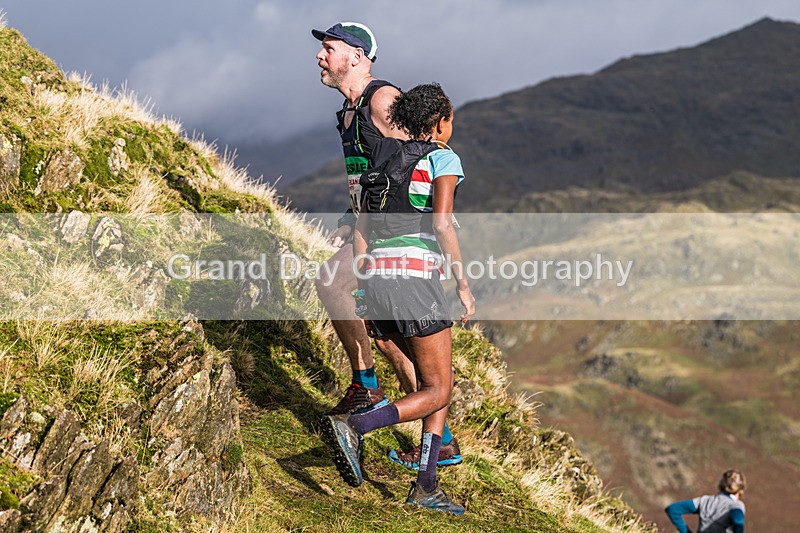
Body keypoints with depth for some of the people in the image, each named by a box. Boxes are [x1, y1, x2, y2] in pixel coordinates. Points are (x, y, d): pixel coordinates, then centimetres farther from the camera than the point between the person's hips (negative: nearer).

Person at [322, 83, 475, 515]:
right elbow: (442, 223, -10)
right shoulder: (444, 159, 3)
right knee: (438, 392, 0)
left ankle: (426, 486, 8)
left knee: (435, 381, 16)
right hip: (415, 277, -7)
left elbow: (361, 231, 18)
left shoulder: (384, 161, 22)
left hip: (377, 277, 7)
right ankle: (354, 428, -21)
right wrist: (462, 283, -6)